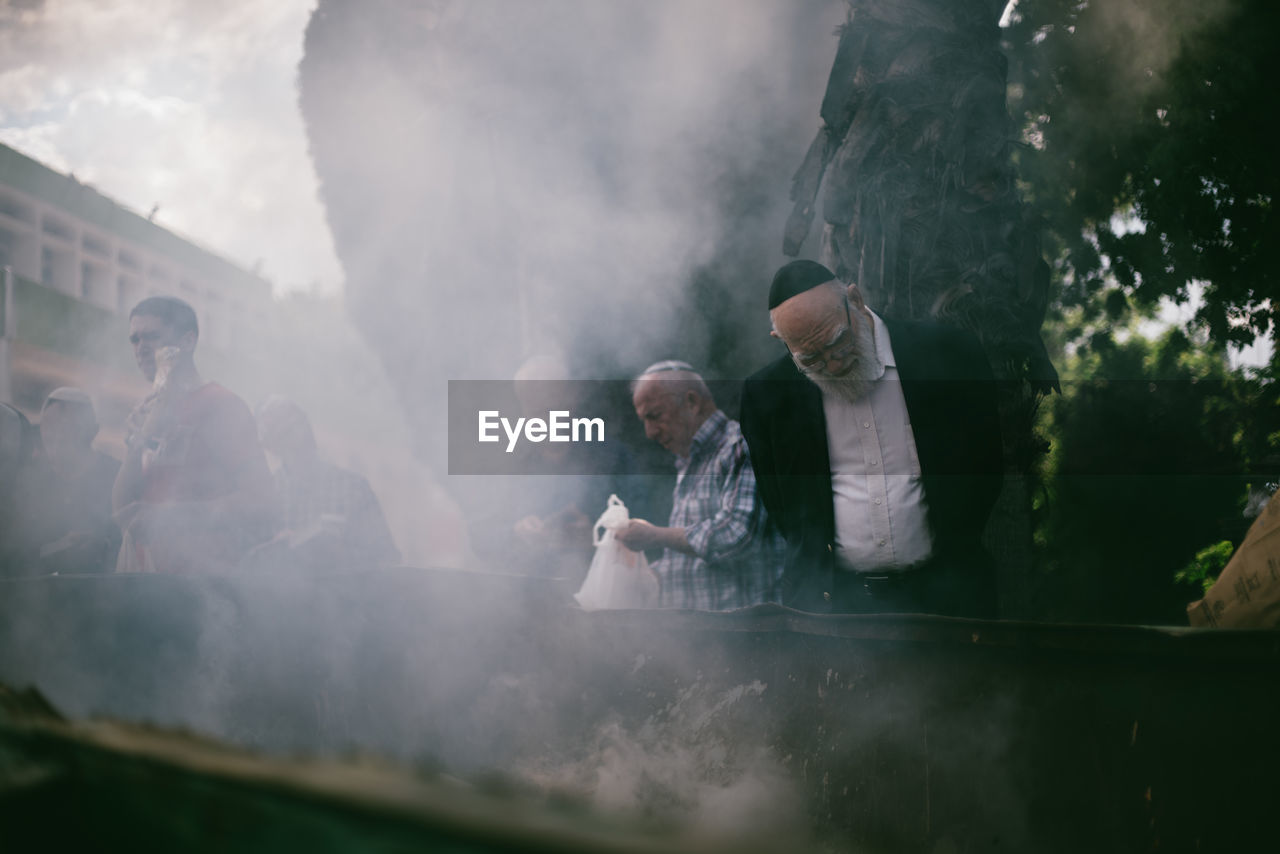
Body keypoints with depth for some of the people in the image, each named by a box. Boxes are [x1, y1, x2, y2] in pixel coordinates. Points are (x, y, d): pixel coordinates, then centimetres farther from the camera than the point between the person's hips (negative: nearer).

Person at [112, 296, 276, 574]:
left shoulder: (221, 405, -3)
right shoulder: (141, 416, 20)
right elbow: (121, 507, 8)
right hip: (138, 559, 7)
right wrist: (143, 440, -8)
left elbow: (258, 503, -13)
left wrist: (169, 516, -18)